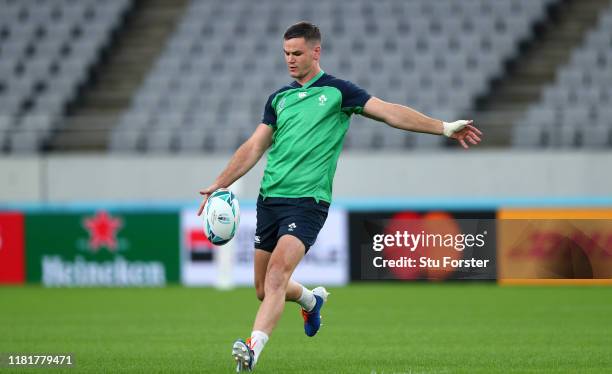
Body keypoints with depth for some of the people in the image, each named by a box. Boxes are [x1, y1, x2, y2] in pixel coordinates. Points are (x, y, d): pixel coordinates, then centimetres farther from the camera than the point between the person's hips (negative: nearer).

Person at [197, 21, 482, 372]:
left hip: (307, 201, -5)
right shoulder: (279, 98, 15)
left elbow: (389, 112, -5)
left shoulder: (337, 91, 1)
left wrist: (443, 127, -13)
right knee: (264, 288, 10)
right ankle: (312, 300, 41)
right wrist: (219, 184, 12)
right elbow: (255, 147, 19)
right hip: (269, 199, 5)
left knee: (277, 276, -23)